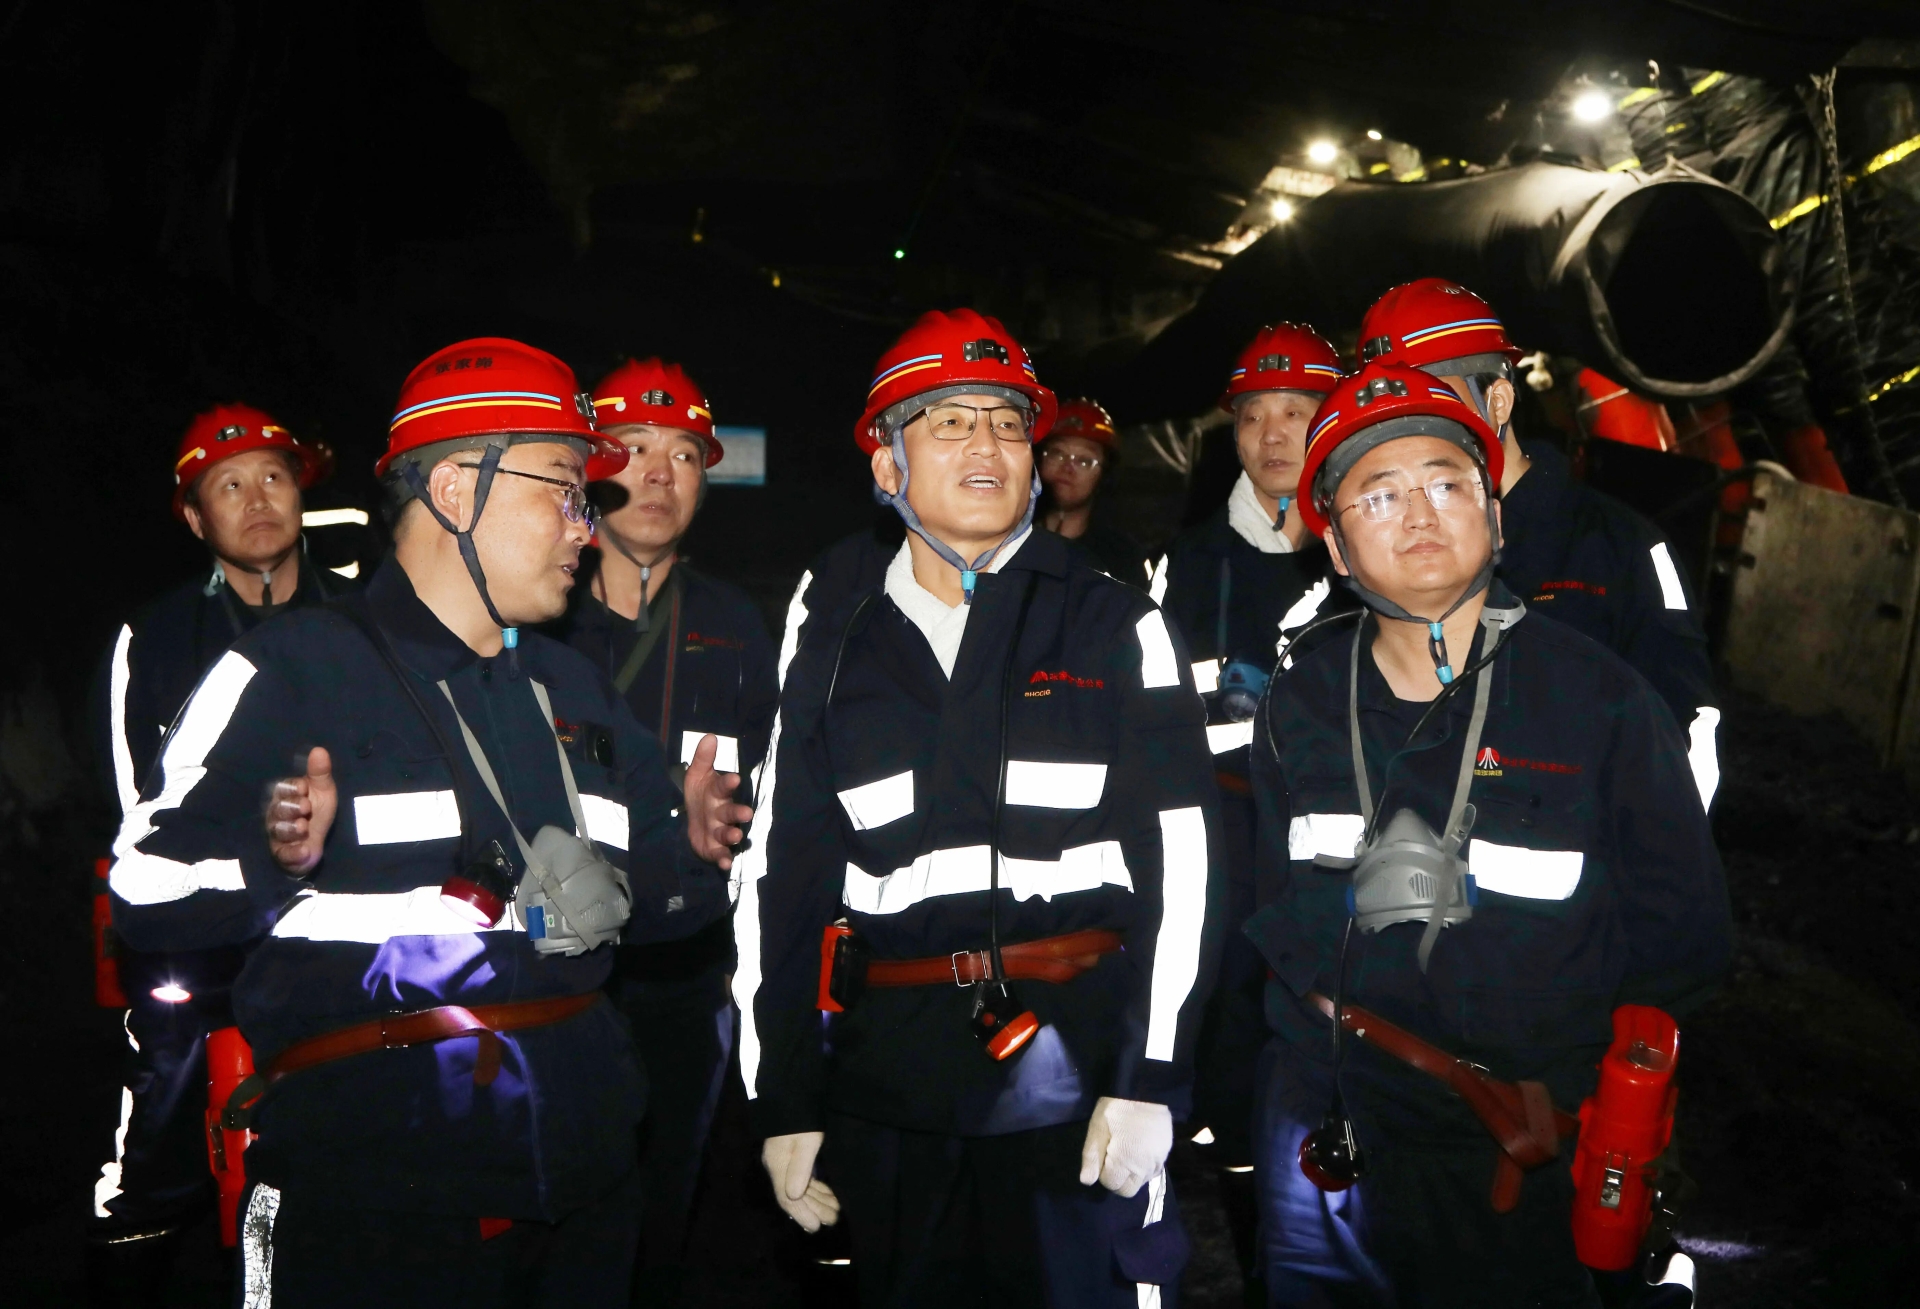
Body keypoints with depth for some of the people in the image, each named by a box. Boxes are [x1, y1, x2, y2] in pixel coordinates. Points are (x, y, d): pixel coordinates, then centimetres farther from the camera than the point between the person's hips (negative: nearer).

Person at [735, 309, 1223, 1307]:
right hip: (888, 1096, 2)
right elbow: (779, 876, 6)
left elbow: (1179, 857, -3)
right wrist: (784, 1102, 4)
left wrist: (1148, 1076, -10)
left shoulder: (1115, 628, 2)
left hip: (1074, 1075, -1)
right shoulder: (831, 644, 6)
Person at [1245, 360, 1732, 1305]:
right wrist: (1331, 1003, -5)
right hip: (1323, 1126, 3)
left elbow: (1684, 938, -5)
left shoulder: (1599, 697, -9)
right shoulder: (1303, 696, -1)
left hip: (1520, 1153, -2)